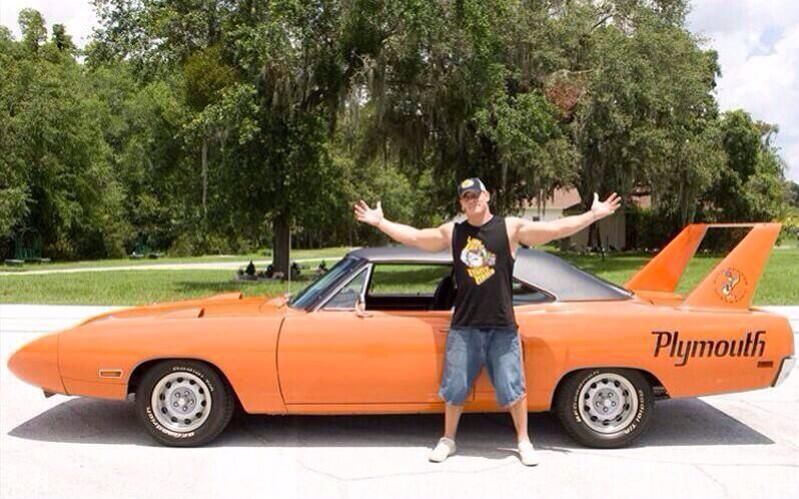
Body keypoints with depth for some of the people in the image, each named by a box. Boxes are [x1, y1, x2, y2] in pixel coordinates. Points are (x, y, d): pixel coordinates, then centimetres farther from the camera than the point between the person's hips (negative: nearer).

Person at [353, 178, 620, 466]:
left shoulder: (511, 228, -1)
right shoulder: (452, 232, 6)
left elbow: (557, 229, -5)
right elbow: (414, 237, 12)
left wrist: (593, 215, -11)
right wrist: (379, 222, 12)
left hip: (502, 326, -2)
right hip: (463, 326, 2)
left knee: (513, 388, 5)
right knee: (454, 388, 10)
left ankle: (523, 441, 25)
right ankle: (448, 440, 28)